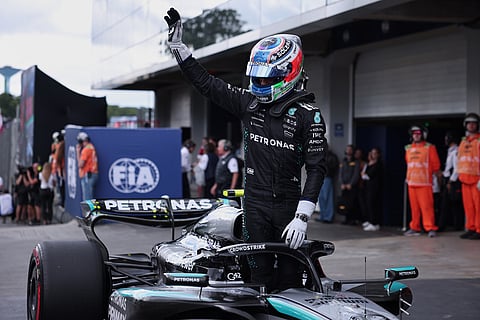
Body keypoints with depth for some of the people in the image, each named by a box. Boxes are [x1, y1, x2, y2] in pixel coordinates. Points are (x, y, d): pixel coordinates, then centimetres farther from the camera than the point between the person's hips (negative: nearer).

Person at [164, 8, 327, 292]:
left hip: (287, 204, -3)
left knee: (290, 274, -2)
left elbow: (317, 168, -10)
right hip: (255, 203, 3)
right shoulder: (249, 102, 6)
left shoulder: (308, 114, -7)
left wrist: (302, 217, -18)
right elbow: (206, 83, 11)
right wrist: (177, 44, 6)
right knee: (260, 274, 3)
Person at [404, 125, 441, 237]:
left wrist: (435, 173, 13)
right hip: (411, 182, 5)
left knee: (426, 205, -10)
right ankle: (415, 228, 14)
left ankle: (430, 228, -11)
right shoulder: (408, 148, 13)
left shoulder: (429, 147, -2)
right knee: (414, 206, 8)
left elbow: (436, 164, 2)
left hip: (424, 182, -5)